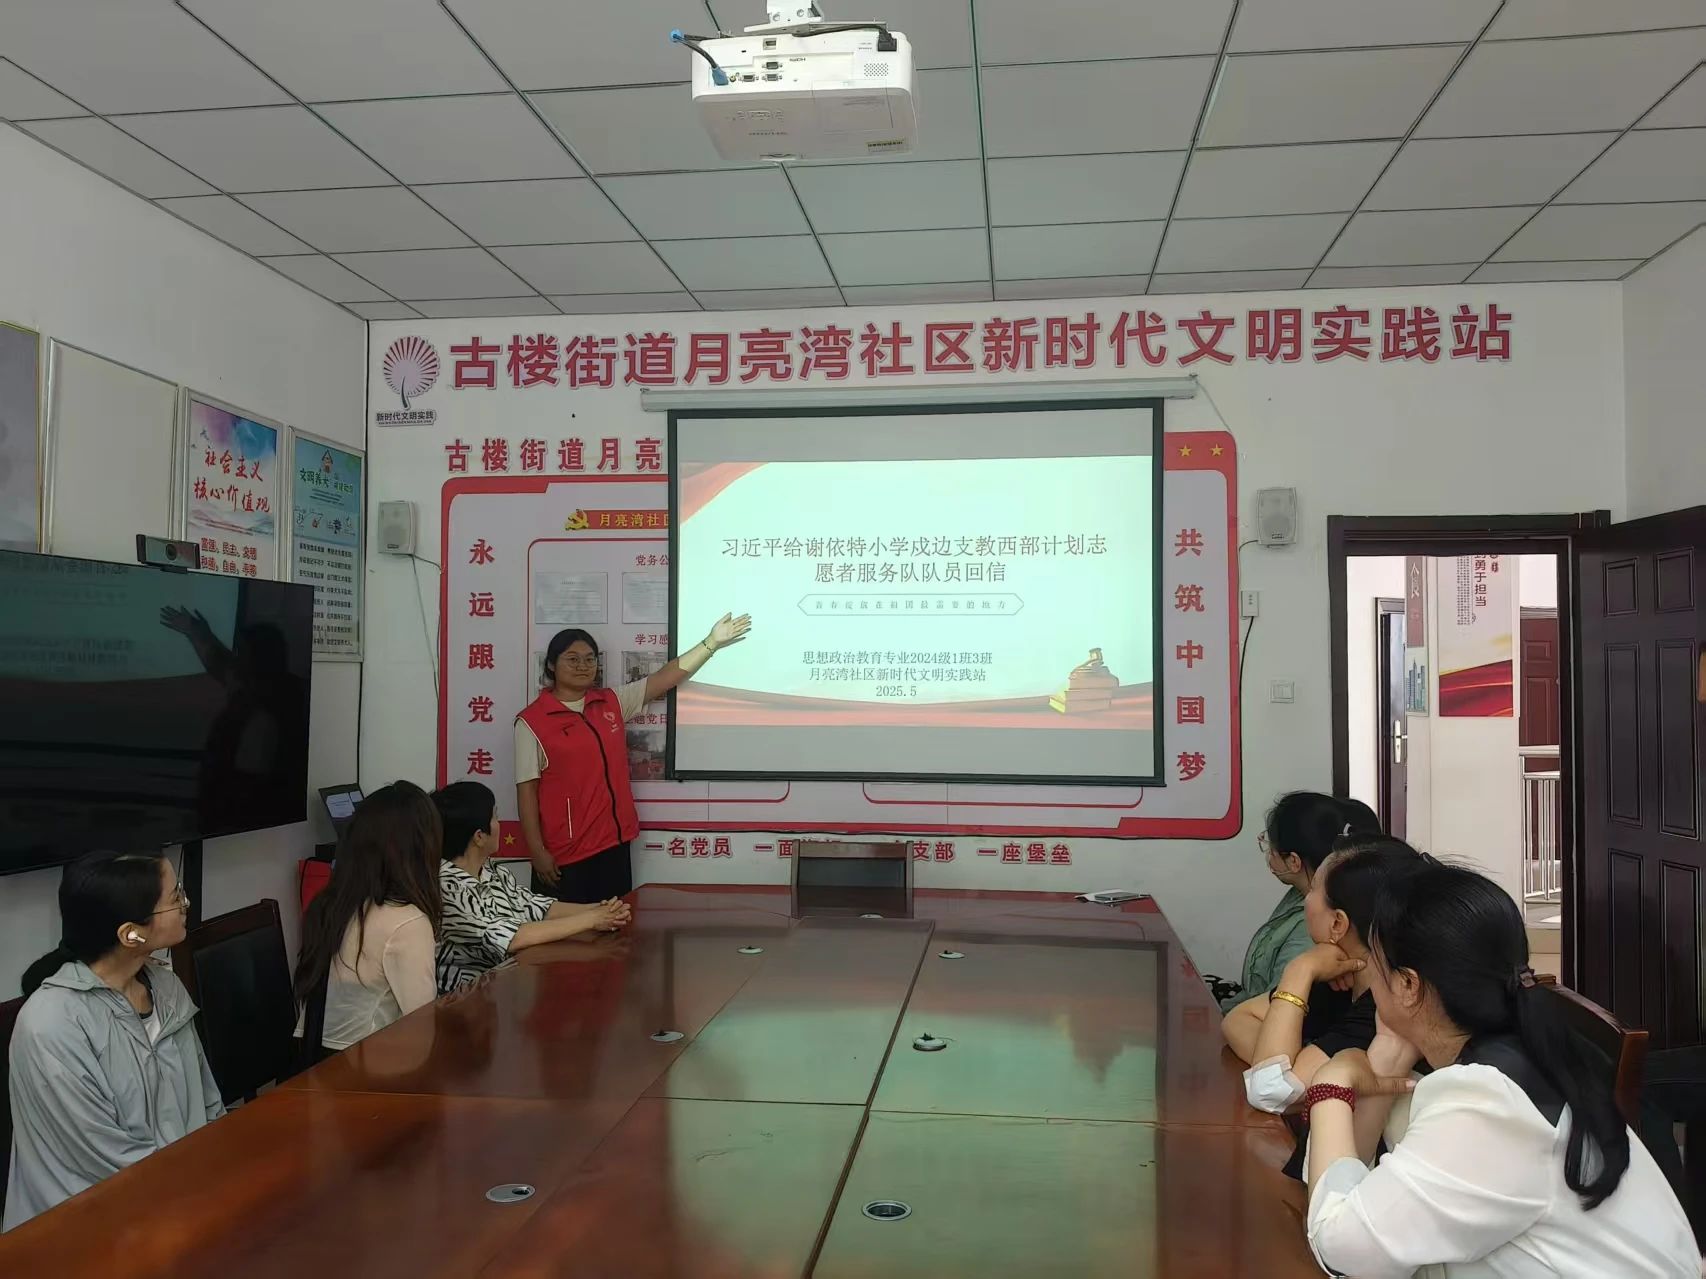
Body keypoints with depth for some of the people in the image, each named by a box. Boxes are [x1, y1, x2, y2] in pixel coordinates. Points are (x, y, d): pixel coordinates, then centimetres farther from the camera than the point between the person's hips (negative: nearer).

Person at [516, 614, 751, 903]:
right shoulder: (532, 721, -7)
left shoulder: (612, 702, 8)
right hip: (564, 852, -5)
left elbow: (665, 679, 5)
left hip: (614, 843, 5)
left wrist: (711, 642, -1)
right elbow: (526, 790, -8)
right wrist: (537, 851, -11)